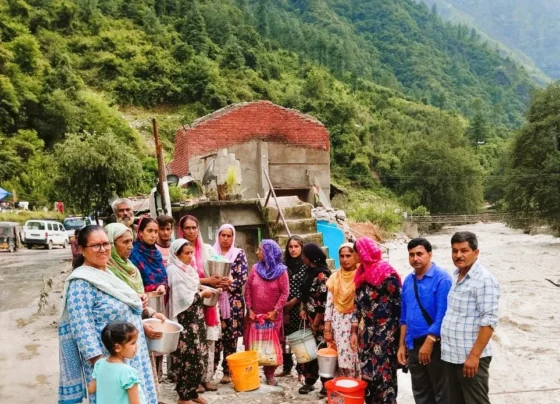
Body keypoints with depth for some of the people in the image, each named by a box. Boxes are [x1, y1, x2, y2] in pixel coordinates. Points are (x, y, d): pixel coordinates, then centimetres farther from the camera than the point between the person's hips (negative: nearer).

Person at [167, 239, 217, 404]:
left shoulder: (188, 269, 10)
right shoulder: (173, 271, -15)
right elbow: (185, 299, -18)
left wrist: (203, 291, 3)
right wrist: (202, 294, -6)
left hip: (196, 319, 8)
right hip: (185, 321, -8)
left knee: (198, 356, 12)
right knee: (187, 357, -1)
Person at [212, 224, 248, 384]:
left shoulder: (239, 254, 5)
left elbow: (243, 277, -3)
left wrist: (228, 285, -15)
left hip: (234, 301, 0)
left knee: (230, 336, 3)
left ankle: (228, 371, 13)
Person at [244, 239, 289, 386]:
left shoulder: (281, 271, -7)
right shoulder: (255, 268, 3)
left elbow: (285, 293, -7)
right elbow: (248, 289, 4)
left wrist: (275, 311, -12)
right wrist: (249, 309, -3)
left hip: (273, 316, -3)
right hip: (254, 315, 3)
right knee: (252, 346, 7)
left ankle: (270, 375, 20)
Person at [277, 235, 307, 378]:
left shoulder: (306, 266, -3)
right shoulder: (284, 265, 9)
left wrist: (293, 302, -10)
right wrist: (283, 305, -2)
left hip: (299, 307, -4)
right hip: (284, 307, 4)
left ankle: (301, 370, 12)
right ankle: (287, 367, 22)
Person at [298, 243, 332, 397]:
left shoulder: (322, 274, -15)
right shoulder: (310, 271, 10)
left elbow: (324, 302, -18)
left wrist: (316, 323, -14)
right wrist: (302, 309, 6)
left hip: (320, 322, -8)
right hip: (309, 320, 8)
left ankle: (327, 384, 12)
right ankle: (309, 381, 21)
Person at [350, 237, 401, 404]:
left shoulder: (386, 273, -13)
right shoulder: (362, 273, 11)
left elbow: (398, 304, -13)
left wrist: (394, 333, -13)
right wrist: (354, 332, 10)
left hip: (385, 333, -7)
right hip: (368, 332, 8)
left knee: (384, 376, 0)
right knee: (367, 376, 12)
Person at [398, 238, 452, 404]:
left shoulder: (441, 278, -13)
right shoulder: (408, 281, 8)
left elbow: (442, 315, -18)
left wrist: (429, 342, -19)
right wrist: (402, 345, 12)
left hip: (435, 344, -7)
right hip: (414, 345, 7)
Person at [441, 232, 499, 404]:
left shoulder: (484, 280, -16)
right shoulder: (455, 275, 8)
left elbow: (489, 322, -20)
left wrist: (474, 356, -21)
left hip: (470, 357, -8)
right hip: (451, 355, 8)